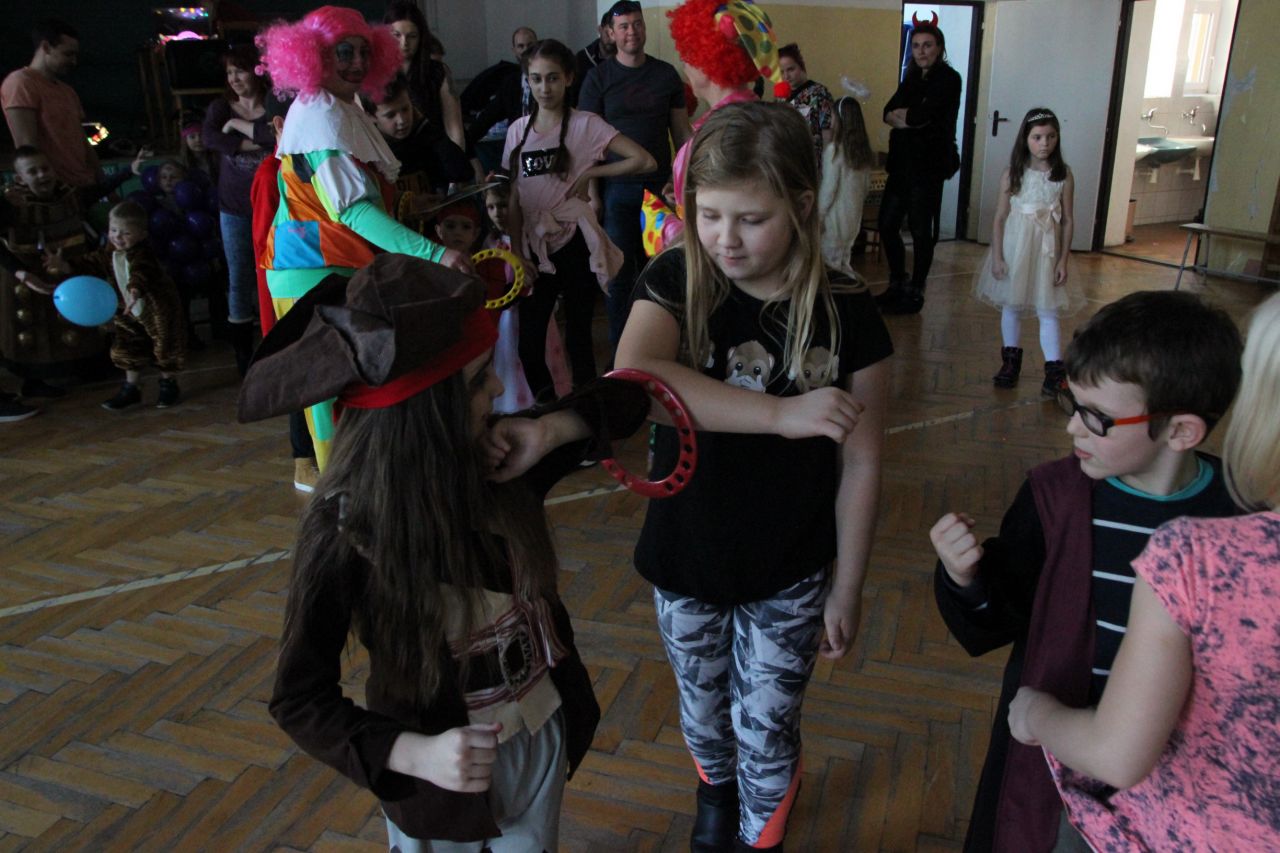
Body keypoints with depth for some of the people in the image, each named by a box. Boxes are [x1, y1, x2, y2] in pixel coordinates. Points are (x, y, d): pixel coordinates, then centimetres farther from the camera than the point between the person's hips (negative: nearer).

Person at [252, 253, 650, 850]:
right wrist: (416, 754, -33)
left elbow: (626, 399, -4)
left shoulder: (498, 464, -15)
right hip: (444, 769, -4)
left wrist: (546, 432, -24)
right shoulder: (343, 531, -26)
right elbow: (299, 698, -18)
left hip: (543, 736, 4)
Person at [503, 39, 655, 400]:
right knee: (529, 346, 4)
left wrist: (589, 173, -12)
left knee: (578, 338, 4)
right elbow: (514, 197, 8)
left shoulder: (586, 124, -5)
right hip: (535, 248, 4)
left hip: (574, 246, -4)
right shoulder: (518, 130, 6)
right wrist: (517, 252, 3)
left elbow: (644, 160, -14)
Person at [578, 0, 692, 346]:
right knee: (619, 271, 1)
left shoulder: (666, 74, 7)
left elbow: (682, 131, 10)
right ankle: (620, 349, 12)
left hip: (659, 185, 2)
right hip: (617, 188, -1)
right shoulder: (599, 77, 1)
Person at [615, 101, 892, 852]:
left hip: (788, 573, -1)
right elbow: (631, 379, -36)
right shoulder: (677, 282, -15)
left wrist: (847, 588, -3)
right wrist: (782, 412, -40)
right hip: (684, 562, 2)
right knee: (702, 713, 26)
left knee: (766, 733, 15)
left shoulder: (846, 313, -16)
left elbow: (861, 463, -8)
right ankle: (716, 788, 59)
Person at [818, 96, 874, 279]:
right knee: (845, 260, 16)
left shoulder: (834, 149, -16)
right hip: (854, 214, 7)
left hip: (835, 215, -7)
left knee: (831, 261, 2)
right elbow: (867, 184, 9)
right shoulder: (863, 149, 3)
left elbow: (829, 188, -16)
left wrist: (819, 215, -8)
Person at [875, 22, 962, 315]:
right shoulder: (912, 79, 15)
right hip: (902, 162, 7)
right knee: (887, 224, 9)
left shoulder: (949, 79, -7)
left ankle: (915, 294, 11)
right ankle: (897, 285, 26)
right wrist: (909, 118, -16)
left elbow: (922, 114, -19)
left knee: (921, 230, 0)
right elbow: (888, 113, 2)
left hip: (928, 166, -7)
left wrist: (902, 114, -1)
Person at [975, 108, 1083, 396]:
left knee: (1047, 310, -1)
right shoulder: (1012, 174, -4)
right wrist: (997, 257, -6)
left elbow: (1067, 221, -1)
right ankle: (1011, 361, 27)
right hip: (1015, 245, 1)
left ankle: (1054, 372, 2)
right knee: (1011, 305, 11)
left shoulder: (1063, 174, -3)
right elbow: (1000, 217, -2)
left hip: (1046, 248, -1)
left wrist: (1063, 261, -4)